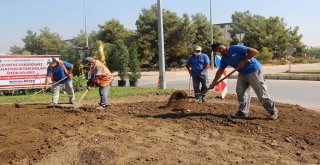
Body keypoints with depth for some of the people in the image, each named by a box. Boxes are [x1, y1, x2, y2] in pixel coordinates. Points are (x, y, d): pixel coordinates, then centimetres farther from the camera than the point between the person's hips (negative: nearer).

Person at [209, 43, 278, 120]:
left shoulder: (236, 48, -18)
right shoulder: (224, 59, 6)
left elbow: (254, 51, -20)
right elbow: (220, 71, 12)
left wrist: (243, 62, -21)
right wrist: (213, 83, 10)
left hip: (254, 70, -8)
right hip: (242, 73, 8)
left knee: (261, 92, -5)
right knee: (240, 92, 1)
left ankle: (273, 111, 5)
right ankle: (243, 112, 7)